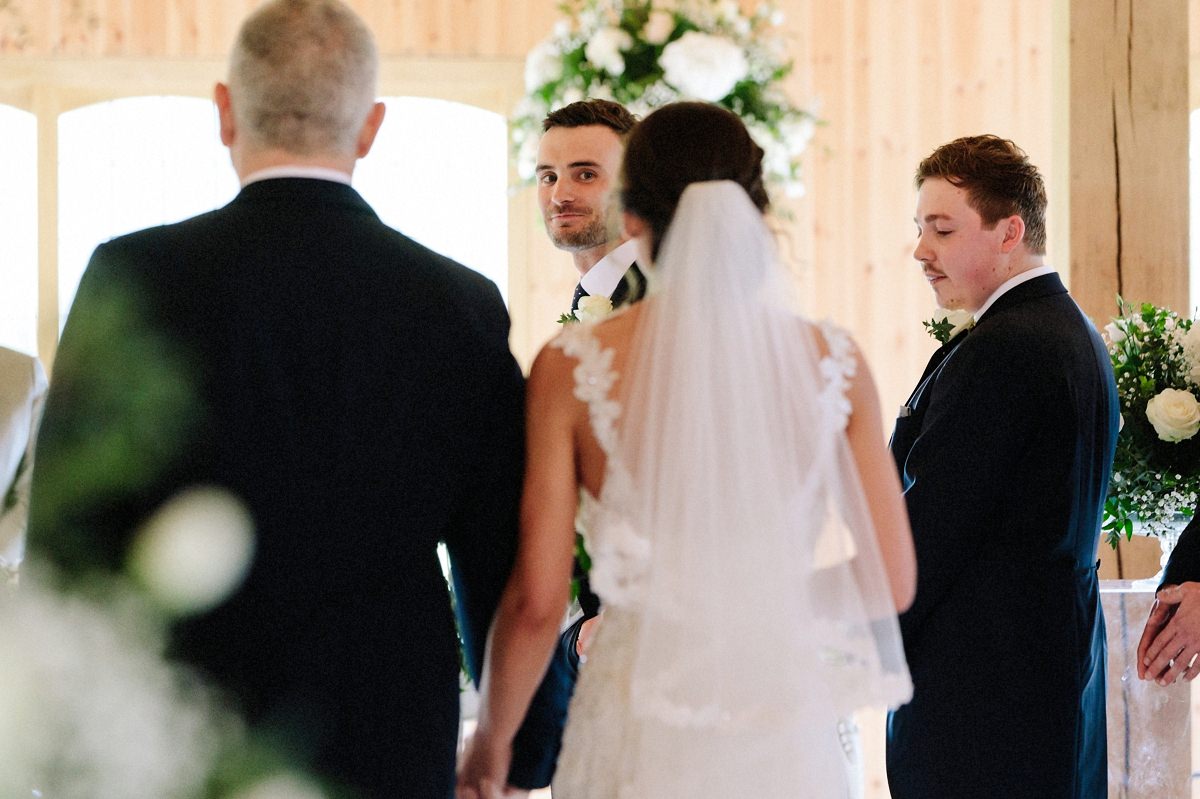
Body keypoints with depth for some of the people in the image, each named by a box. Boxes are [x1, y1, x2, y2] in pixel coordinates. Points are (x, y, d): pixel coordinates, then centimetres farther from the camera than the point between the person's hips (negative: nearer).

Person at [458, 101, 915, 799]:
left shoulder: (573, 371, -7)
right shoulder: (832, 362, -2)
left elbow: (536, 603, -7)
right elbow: (892, 580, 1)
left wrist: (492, 739, 9)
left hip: (636, 742, -1)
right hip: (786, 743, 1)